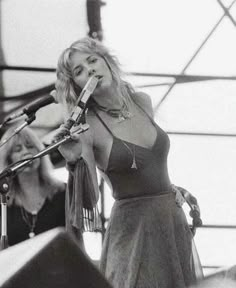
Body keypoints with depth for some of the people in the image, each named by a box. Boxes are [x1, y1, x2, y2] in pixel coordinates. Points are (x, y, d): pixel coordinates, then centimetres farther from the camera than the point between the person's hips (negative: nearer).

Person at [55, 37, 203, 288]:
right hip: (132, 226, -5)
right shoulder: (85, 126, -10)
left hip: (174, 219, 5)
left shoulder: (142, 102, 5)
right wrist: (74, 161, -30)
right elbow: (89, 200, -17)